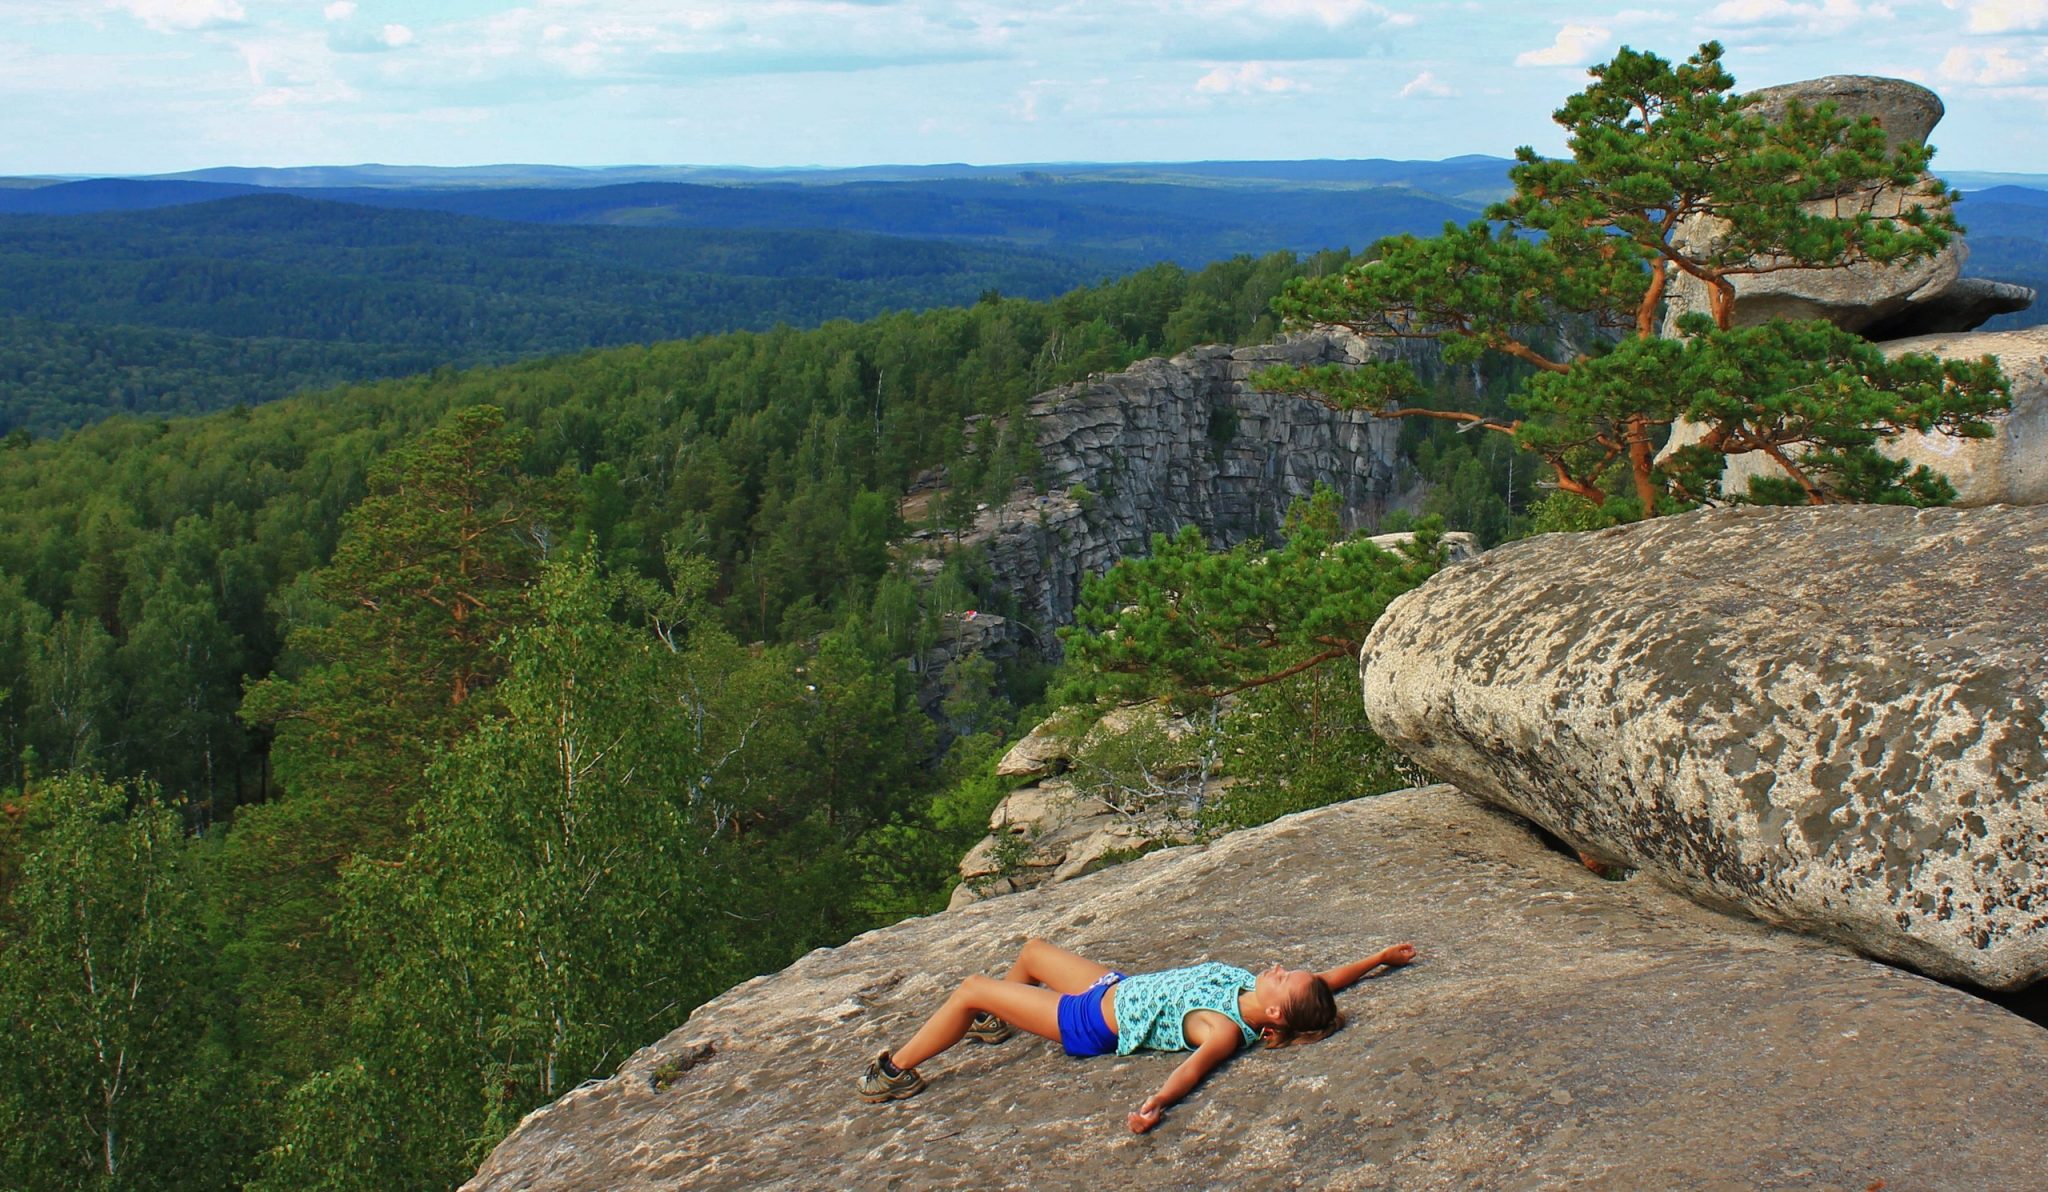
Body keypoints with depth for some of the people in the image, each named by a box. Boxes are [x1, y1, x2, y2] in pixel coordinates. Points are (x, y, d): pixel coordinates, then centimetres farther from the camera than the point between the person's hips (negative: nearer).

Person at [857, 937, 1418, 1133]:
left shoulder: (1226, 1028, -33)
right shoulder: (1253, 989, -12)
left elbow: (1197, 1063, -51)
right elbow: (1324, 983, 2)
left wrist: (1157, 1102, -68)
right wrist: (1378, 959, 8)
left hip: (1094, 1022, -9)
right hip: (1116, 985, 9)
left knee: (971, 990, -7)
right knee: (1031, 950, 30)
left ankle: (897, 1070, 13)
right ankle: (994, 1022, 57)